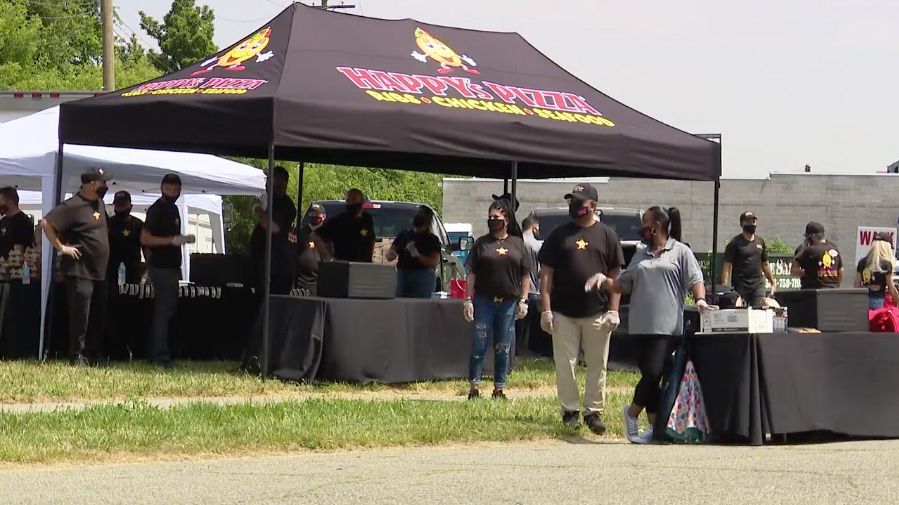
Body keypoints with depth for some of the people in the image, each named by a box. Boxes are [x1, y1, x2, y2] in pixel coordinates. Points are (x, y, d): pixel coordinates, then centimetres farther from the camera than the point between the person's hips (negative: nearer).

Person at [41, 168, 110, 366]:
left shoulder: (99, 203, 13)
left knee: (99, 317, 11)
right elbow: (46, 223, -19)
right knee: (80, 315, -7)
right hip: (80, 271, -8)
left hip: (99, 272, 8)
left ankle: (95, 355, 18)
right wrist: (61, 247, -17)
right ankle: (78, 356, -2)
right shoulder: (73, 206, -13)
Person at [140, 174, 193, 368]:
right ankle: (160, 356, -9)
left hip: (171, 267, 10)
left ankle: (154, 355, 17)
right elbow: (145, 239, -18)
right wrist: (171, 240, -24)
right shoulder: (157, 209, -11)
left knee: (169, 309, 12)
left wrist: (183, 239, 14)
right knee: (163, 311, -10)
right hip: (161, 267, -10)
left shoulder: (173, 209, 17)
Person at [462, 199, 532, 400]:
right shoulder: (481, 244, 5)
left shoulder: (517, 244, 8)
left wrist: (523, 301, 0)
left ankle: (499, 389, 15)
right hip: (484, 301, -1)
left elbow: (526, 276, 9)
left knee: (503, 348, 7)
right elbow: (472, 274, 3)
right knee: (479, 345, -3)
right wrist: (468, 300, -4)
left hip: (509, 303, 1)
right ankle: (474, 388, 2)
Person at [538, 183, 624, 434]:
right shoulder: (559, 235, 6)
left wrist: (613, 311, -4)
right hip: (563, 313, 0)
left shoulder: (607, 235, 6)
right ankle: (570, 411, 13)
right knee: (564, 364, 2)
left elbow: (615, 276, 5)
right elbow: (546, 274, 4)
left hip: (597, 314, 0)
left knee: (597, 366, 3)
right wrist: (546, 310, -5)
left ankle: (593, 412, 12)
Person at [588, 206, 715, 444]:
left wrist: (700, 299, -19)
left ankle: (632, 412, 6)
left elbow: (695, 280, -1)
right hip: (642, 326, 5)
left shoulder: (680, 252, 7)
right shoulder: (640, 256, 22)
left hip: (668, 326, -4)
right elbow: (622, 285, 21)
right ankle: (654, 426, 6)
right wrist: (603, 280, 4)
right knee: (650, 374, 0)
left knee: (654, 373, -11)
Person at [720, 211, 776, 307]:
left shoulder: (760, 242, 15)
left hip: (758, 285, 4)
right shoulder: (735, 242, -1)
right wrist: (724, 287, -17)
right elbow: (727, 266, -7)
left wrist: (772, 282, 19)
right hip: (741, 287, -4)